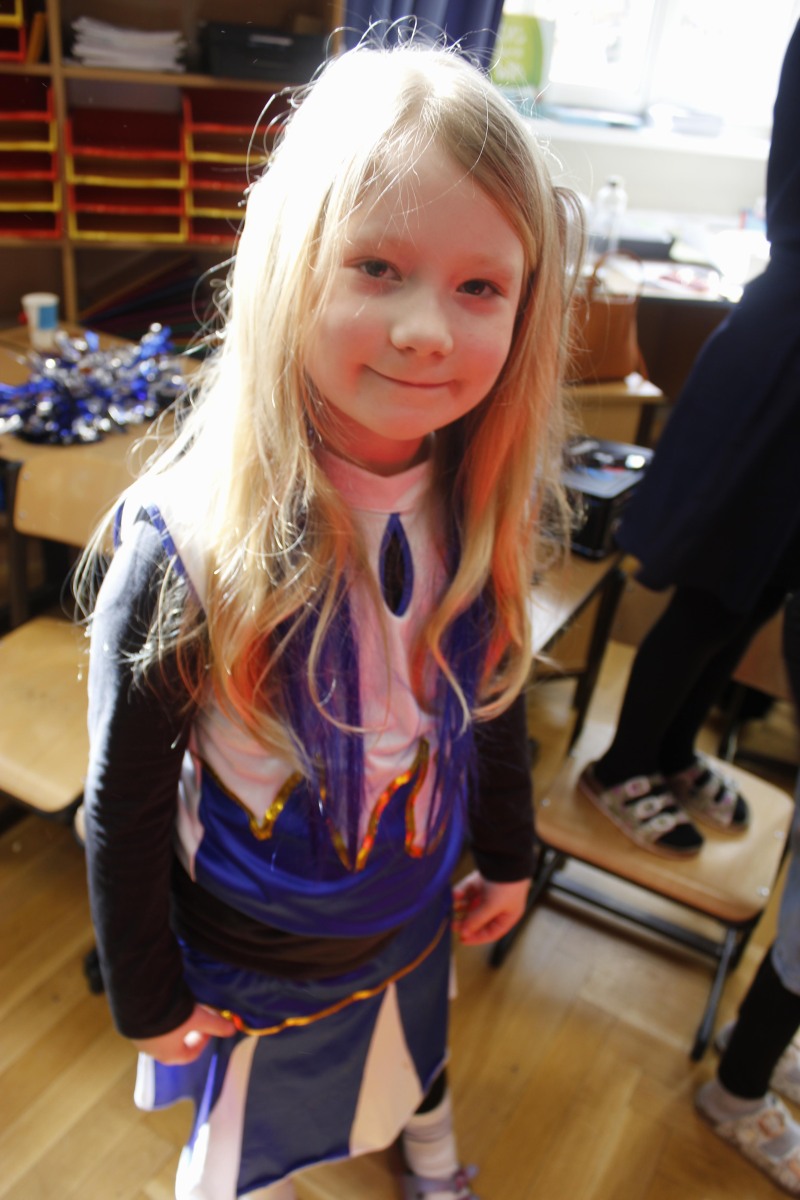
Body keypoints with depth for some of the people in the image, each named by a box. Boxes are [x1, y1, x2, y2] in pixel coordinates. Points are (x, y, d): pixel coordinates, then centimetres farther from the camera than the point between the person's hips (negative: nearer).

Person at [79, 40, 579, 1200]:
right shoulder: (185, 547, -32)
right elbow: (124, 804, -19)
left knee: (416, 1069, 36)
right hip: (252, 963, -4)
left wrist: (507, 855, 11)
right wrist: (147, 995, -7)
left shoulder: (481, 509, -18)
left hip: (416, 921, 5)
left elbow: (494, 694, -1)